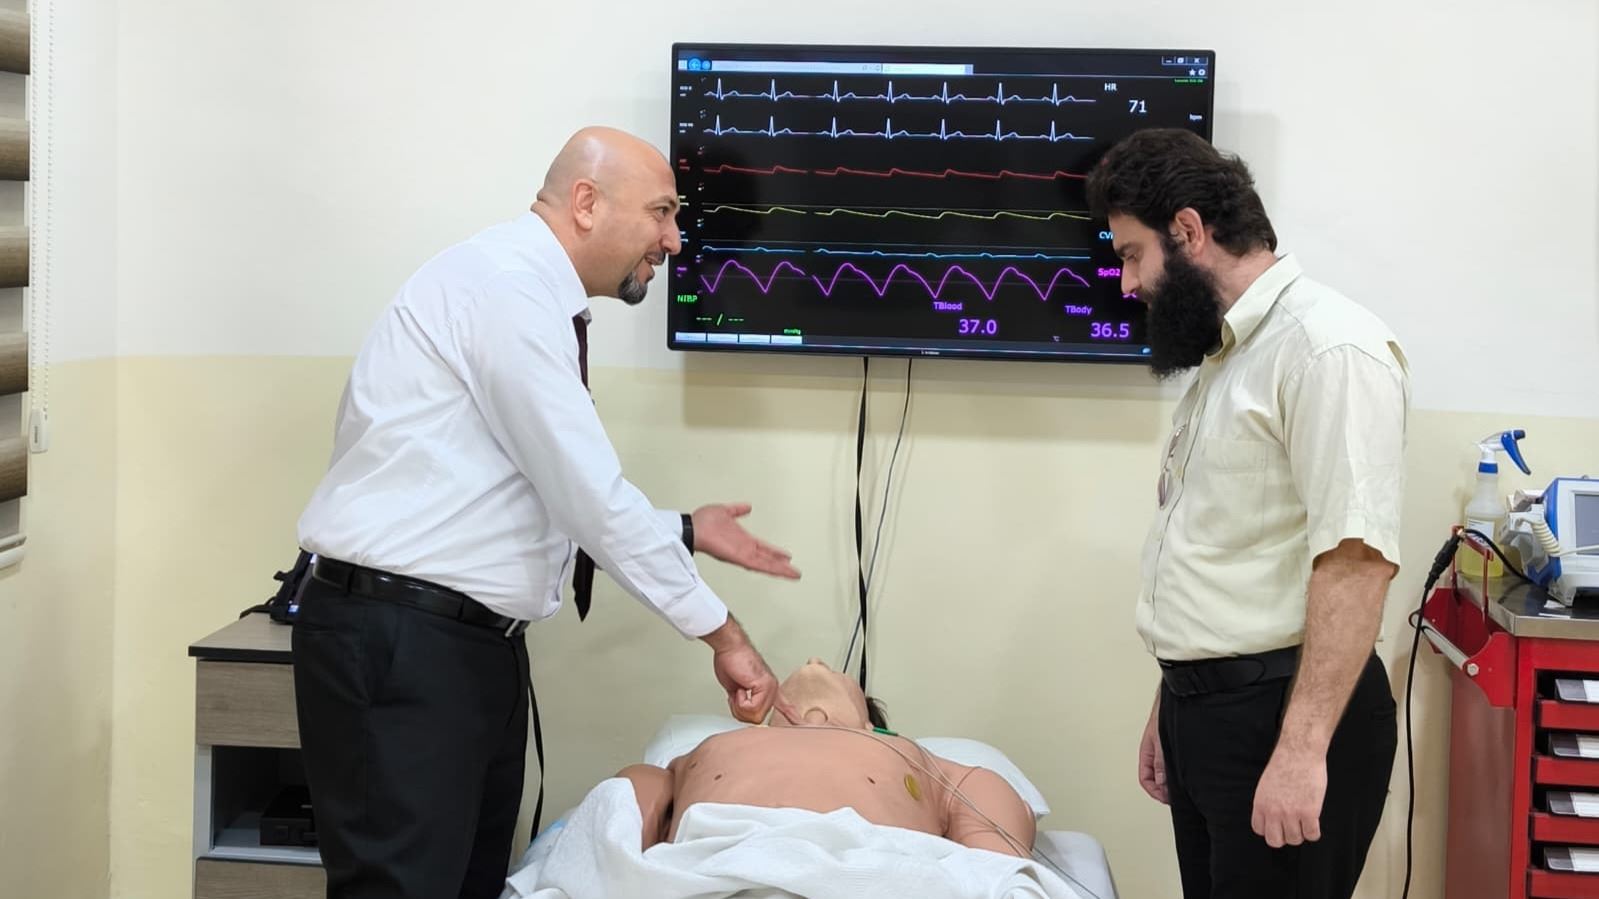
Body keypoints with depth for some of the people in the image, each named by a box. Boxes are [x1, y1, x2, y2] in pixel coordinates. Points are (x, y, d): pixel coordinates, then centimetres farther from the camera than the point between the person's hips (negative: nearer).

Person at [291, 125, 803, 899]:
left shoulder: (533, 300, 15)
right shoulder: (505, 282, -14)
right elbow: (587, 494, -18)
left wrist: (684, 532, 16)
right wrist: (720, 631, -12)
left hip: (475, 639, 10)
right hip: (396, 641, -10)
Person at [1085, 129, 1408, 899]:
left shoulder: (1326, 348, -14)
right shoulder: (1220, 356, 16)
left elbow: (1355, 560, -22)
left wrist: (1302, 748, -26)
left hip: (1281, 710, -9)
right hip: (1204, 706, 9)